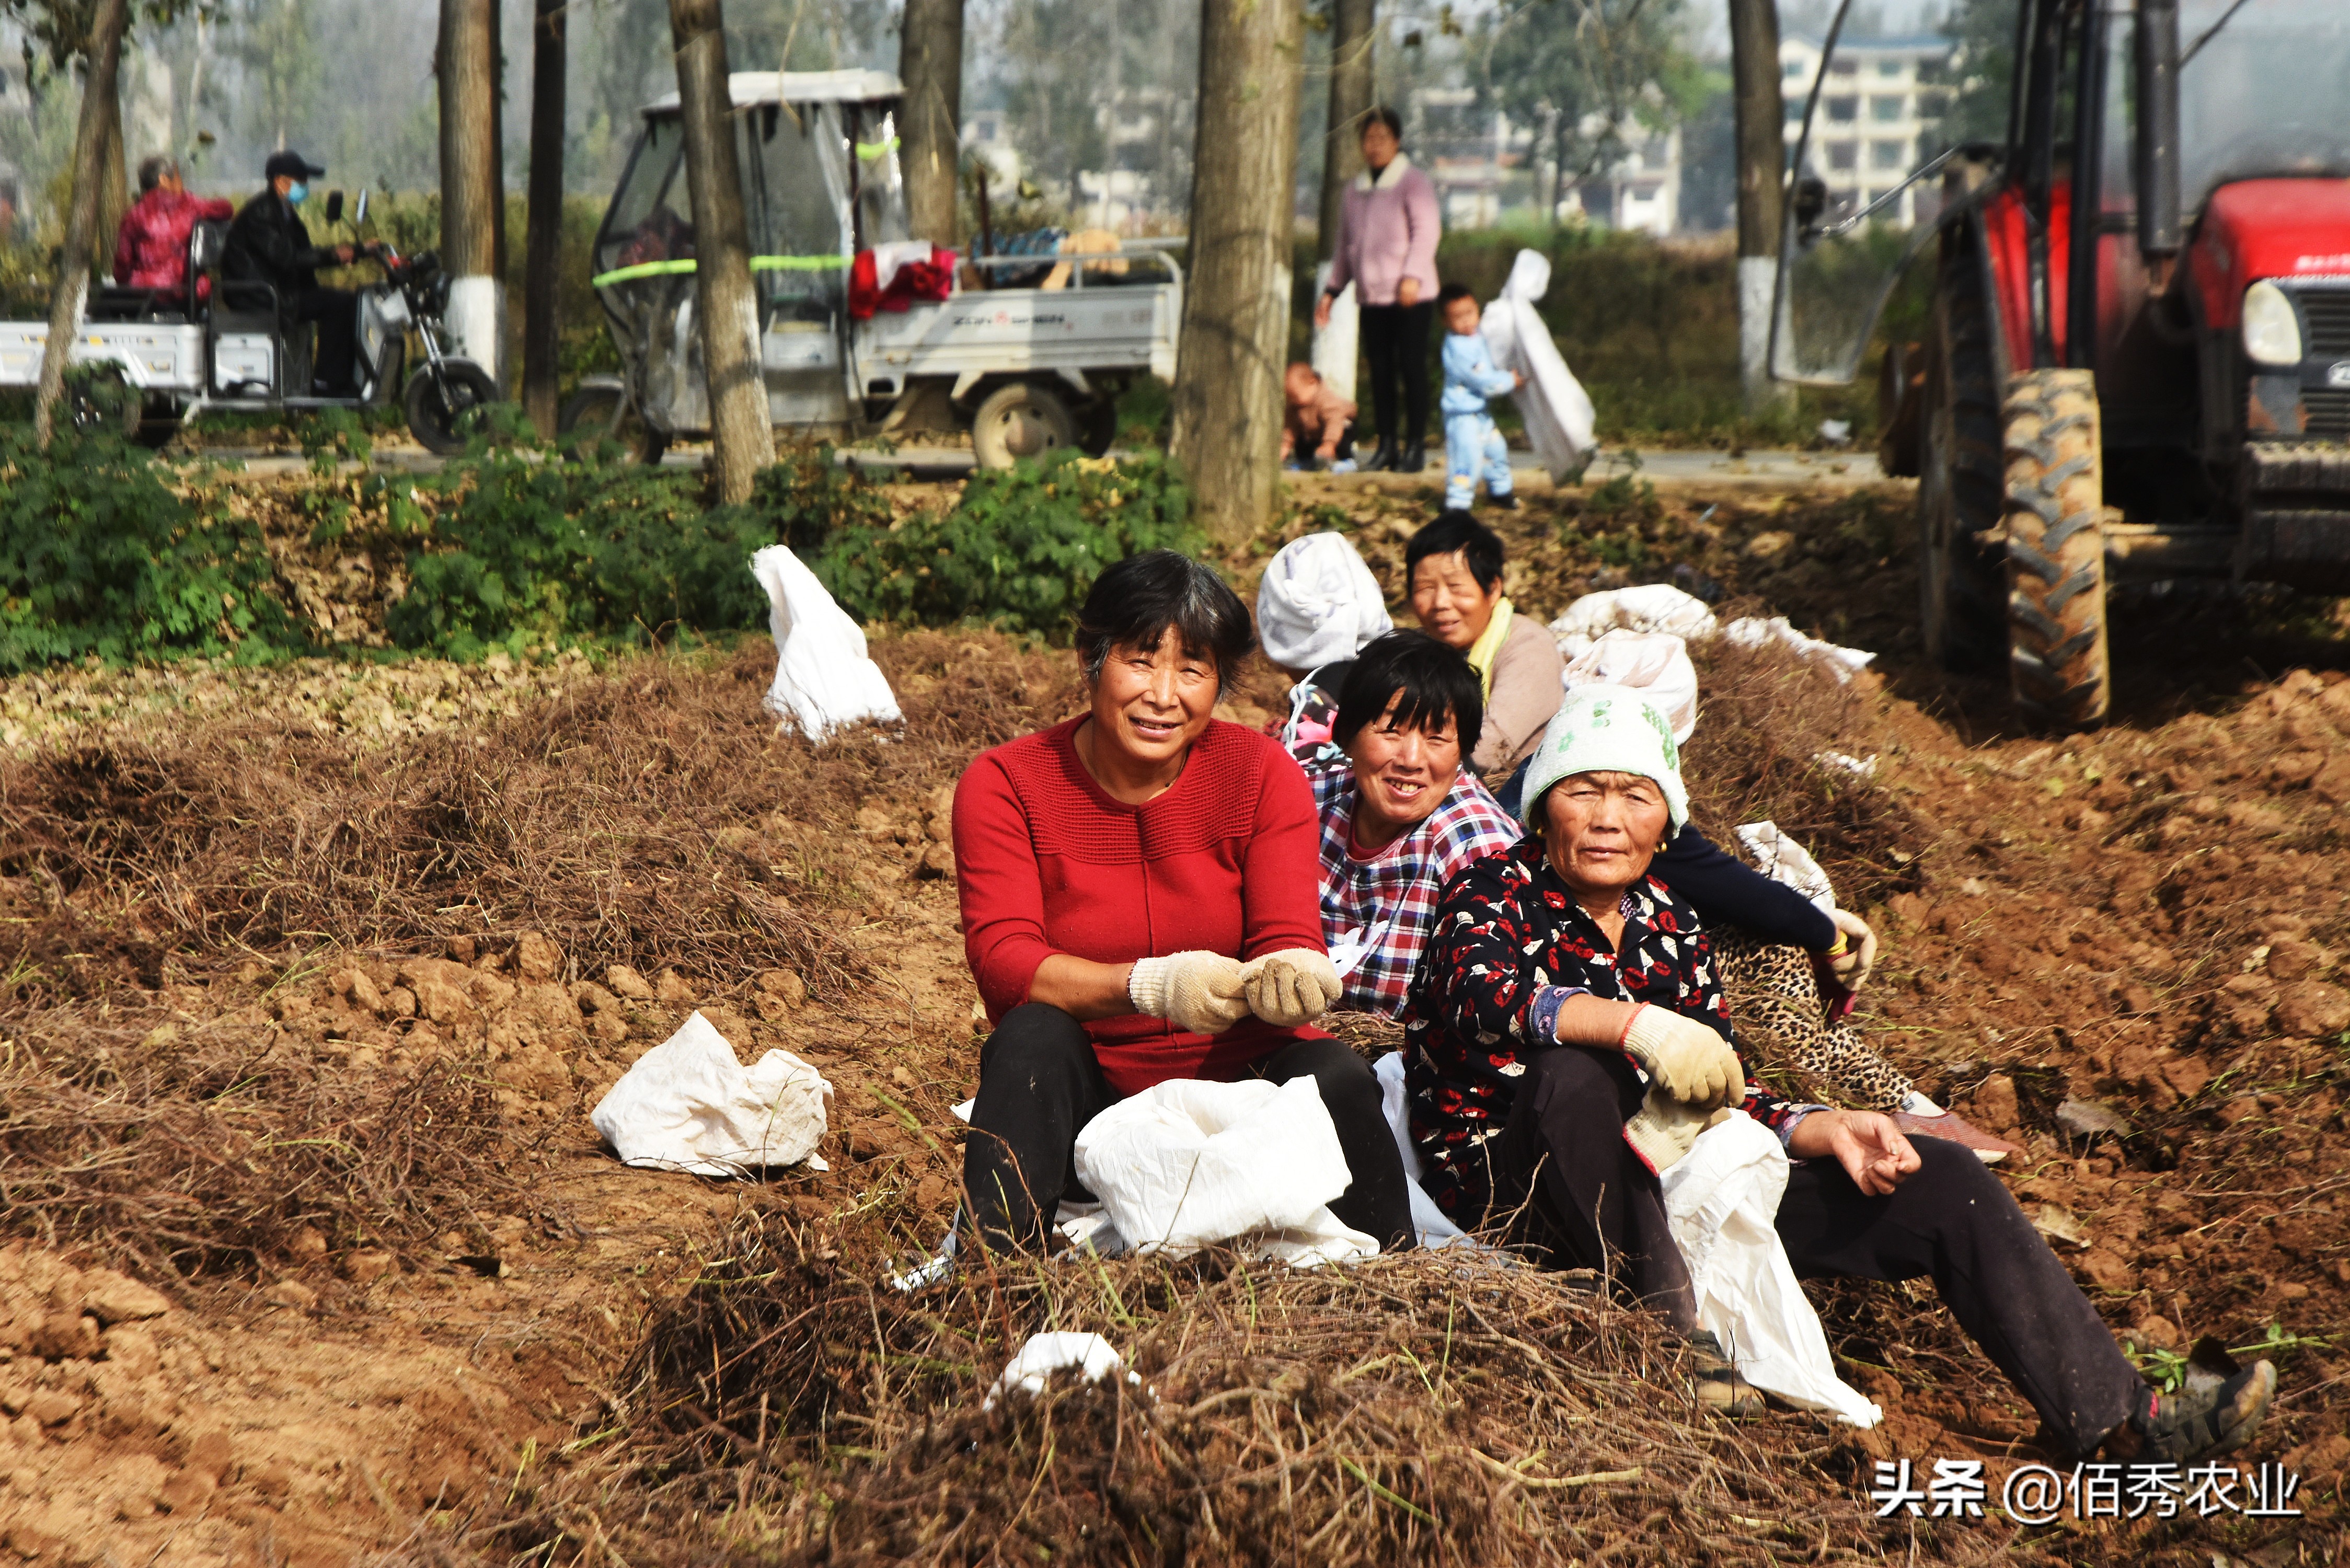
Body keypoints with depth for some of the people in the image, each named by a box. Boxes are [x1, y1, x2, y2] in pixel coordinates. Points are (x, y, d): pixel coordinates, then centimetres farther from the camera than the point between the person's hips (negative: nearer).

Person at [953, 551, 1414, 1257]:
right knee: (1032, 1037, -31)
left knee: (1336, 1076, -29)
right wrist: (1149, 986, -36)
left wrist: (1291, 977, -38)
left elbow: (1288, 943, -10)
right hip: (1086, 1100, 0)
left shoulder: (1263, 775, -2)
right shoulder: (1005, 784, -5)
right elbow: (1002, 960, -18)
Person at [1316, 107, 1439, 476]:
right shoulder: (1356, 189, 17)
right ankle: (1387, 446, 11)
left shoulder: (1413, 183, -2)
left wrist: (1412, 276, -23)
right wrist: (1332, 289, 17)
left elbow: (1426, 230, -12)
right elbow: (1345, 243, 23)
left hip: (1410, 295, -6)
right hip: (1372, 295, 6)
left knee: (1411, 368, -5)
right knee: (1380, 370, 6)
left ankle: (1415, 446, -1)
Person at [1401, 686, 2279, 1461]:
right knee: (1581, 1072, -41)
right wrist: (1637, 1024, -45)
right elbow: (1478, 997, -33)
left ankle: (2116, 1416, 0)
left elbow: (1721, 1098, 7)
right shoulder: (1496, 896, -9)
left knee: (1943, 1182, -3)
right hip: (1512, 1193, -6)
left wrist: (1829, 1132, -12)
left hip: (1660, 1177, 6)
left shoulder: (1670, 928, 9)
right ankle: (1668, 1333, -30)